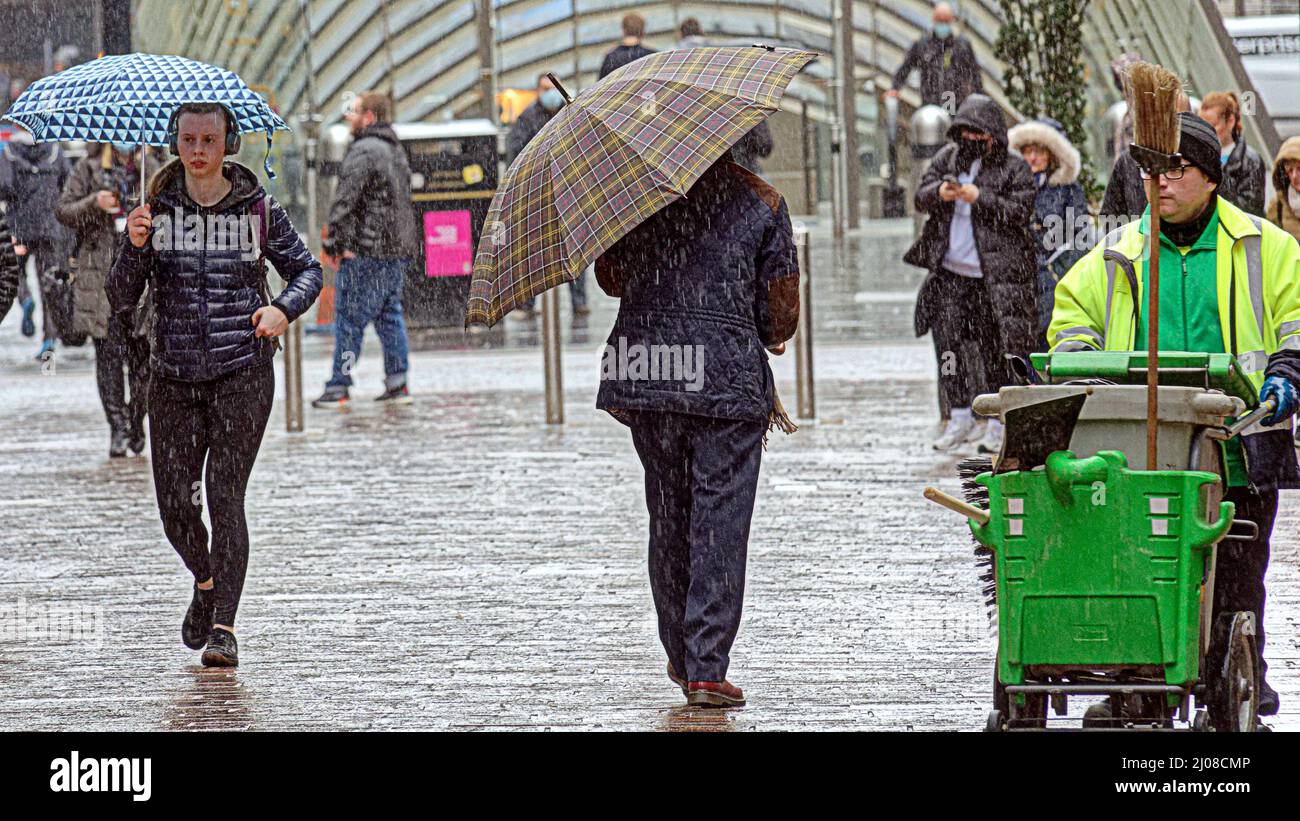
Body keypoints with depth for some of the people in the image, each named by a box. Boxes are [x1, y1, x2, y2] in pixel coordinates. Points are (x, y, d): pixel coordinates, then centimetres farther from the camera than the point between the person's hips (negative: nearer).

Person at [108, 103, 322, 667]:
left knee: (225, 494, -10)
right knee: (174, 504, 0)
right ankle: (206, 582, 32)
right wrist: (134, 246, -16)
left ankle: (224, 626, -9)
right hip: (174, 376, 2)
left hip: (242, 371, -2)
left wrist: (284, 308, -6)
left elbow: (307, 270, 13)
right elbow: (122, 298, 1)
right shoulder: (156, 209, 4)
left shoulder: (257, 208, 1)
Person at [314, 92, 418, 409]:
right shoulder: (397, 150, 16)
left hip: (367, 251, -9)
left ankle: (338, 387, -2)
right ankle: (398, 383, 11)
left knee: (349, 317, -3)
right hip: (399, 249, 9)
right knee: (390, 314, 13)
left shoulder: (364, 151, -13)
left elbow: (346, 200, -18)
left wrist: (336, 240, -15)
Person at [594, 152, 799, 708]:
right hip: (730, 375, -2)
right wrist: (764, 337, 21)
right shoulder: (761, 201, -1)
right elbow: (782, 310, 1)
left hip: (645, 366, 2)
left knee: (668, 515, 15)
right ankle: (706, 668, -5)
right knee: (720, 520, 0)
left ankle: (682, 658, 23)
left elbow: (609, 278, 14)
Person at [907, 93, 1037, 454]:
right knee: (948, 340, 3)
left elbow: (1020, 212, -12)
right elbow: (920, 197, 8)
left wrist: (980, 198, -22)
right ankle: (960, 418, 13)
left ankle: (997, 424, 6)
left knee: (995, 348, -1)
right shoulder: (948, 157, 11)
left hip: (994, 275, -4)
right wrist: (938, 193, -15)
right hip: (950, 272, 4)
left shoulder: (1014, 167, -3)